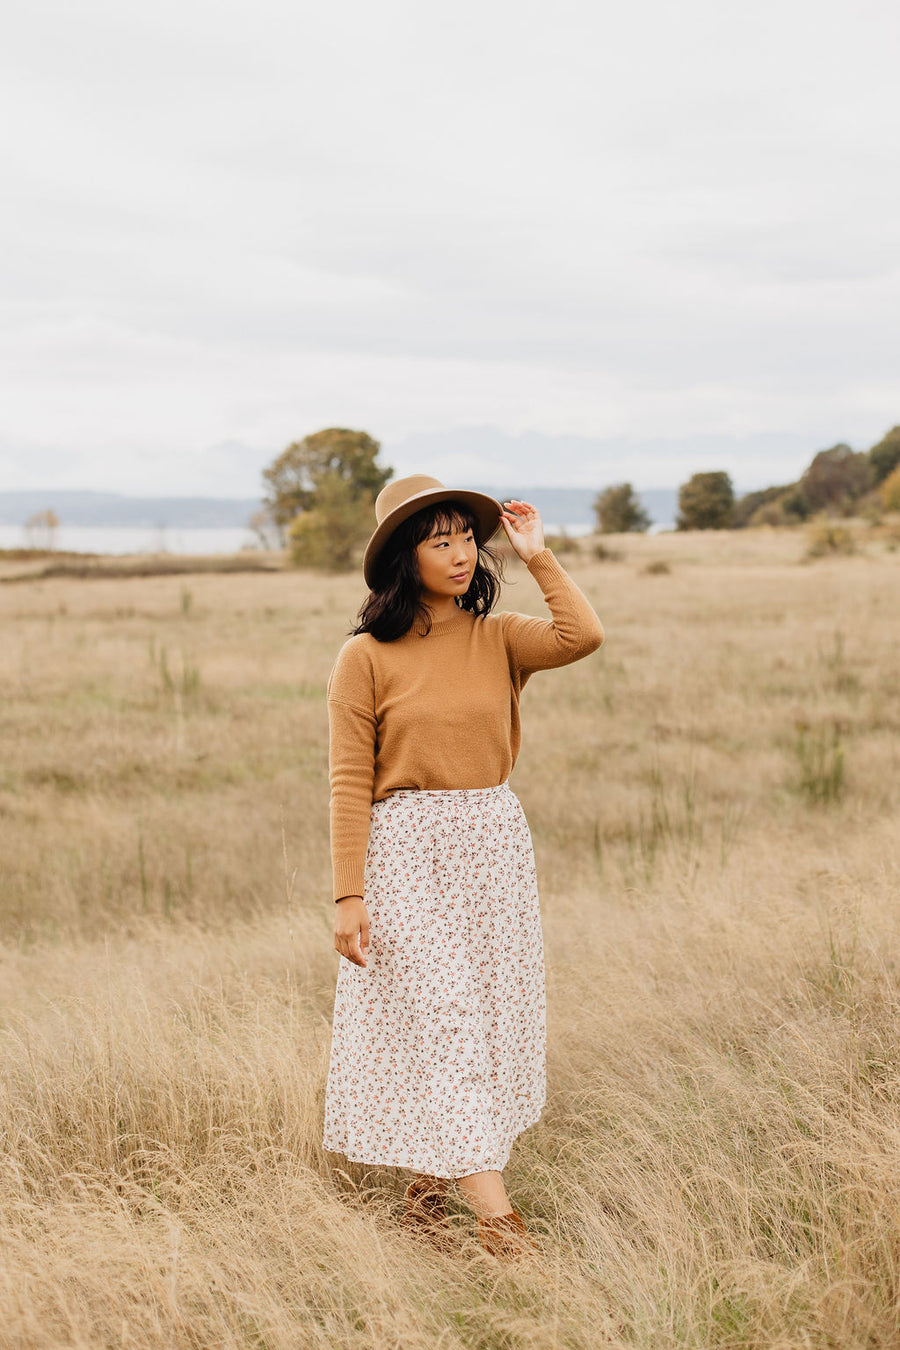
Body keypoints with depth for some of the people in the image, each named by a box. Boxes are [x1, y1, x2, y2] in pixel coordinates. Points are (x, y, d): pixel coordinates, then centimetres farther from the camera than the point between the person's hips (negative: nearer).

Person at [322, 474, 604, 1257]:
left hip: (495, 846, 5)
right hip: (408, 853, -4)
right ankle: (496, 1214, -9)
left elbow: (584, 637, -15)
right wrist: (349, 896, -10)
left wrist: (539, 557, -7)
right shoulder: (366, 657, -5)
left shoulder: (498, 640, 5)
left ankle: (431, 1181, 26)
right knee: (437, 1018, -9)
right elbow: (350, 782, -6)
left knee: (487, 1014, 9)